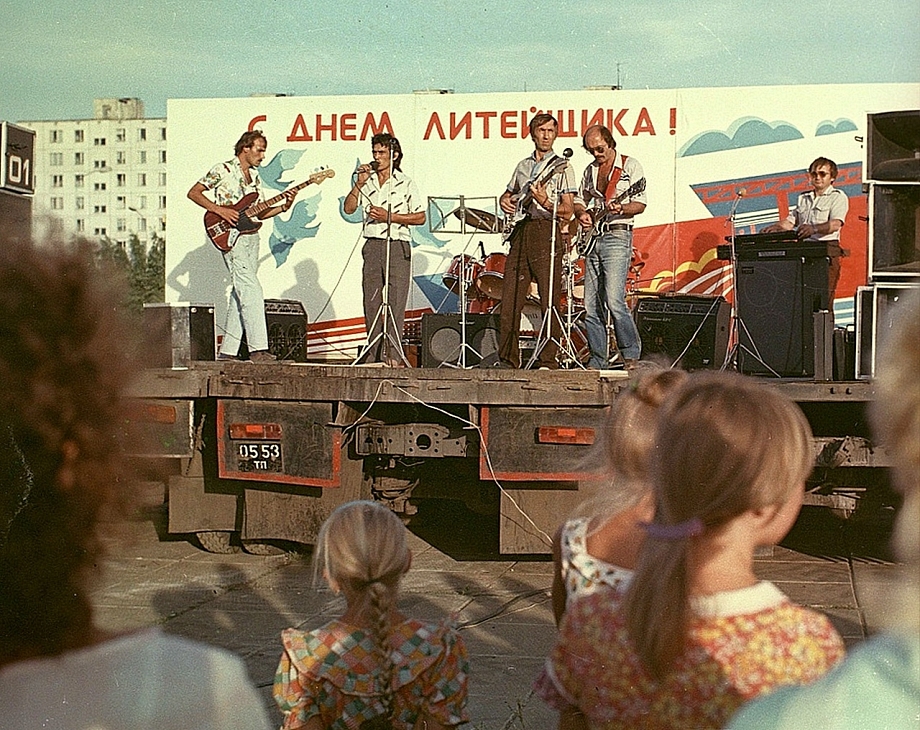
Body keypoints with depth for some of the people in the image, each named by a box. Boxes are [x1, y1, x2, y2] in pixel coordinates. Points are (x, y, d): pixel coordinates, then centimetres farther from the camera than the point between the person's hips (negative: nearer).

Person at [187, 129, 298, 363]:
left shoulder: (254, 176, 18)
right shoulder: (223, 170, -4)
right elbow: (193, 193, -5)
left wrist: (283, 207, 2)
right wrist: (220, 210, -16)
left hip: (251, 237, 8)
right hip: (231, 237, -8)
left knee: (240, 294, 6)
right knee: (251, 290, -17)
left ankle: (227, 351, 10)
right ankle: (257, 349, -21)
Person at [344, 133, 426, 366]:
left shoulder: (406, 184, 2)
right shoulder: (368, 181, 14)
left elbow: (420, 217, -2)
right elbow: (348, 208, 7)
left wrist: (389, 216, -10)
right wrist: (359, 183, -4)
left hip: (398, 245, -4)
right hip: (372, 244, 4)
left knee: (395, 301, -9)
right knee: (371, 302, 2)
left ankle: (393, 353, -11)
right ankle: (374, 352, 5)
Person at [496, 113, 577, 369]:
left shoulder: (562, 166, 5)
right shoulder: (523, 166, 21)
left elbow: (567, 212, -2)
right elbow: (507, 194, 35)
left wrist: (545, 202, -19)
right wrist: (504, 201, 12)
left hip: (546, 233, -5)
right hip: (520, 233, 5)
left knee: (549, 302, -8)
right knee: (509, 300, 1)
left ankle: (547, 361, -6)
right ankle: (508, 359, 7)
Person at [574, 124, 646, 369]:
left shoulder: (630, 166, 1)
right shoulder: (590, 170, 19)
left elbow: (640, 204, -4)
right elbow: (579, 201, 26)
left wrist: (621, 209, -23)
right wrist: (582, 214, 4)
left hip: (617, 237, -6)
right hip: (593, 239, 7)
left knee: (614, 300, -18)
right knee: (591, 305, 3)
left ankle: (630, 353, -6)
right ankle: (598, 359, 9)